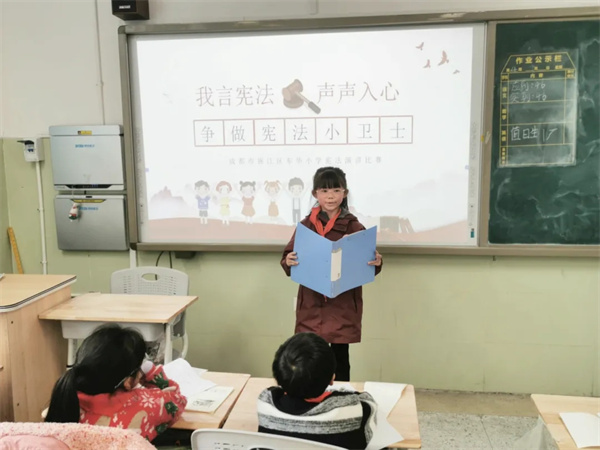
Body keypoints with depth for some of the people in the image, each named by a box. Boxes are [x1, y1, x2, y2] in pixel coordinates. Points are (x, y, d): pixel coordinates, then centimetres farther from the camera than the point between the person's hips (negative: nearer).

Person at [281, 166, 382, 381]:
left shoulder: (354, 227, -2)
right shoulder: (306, 225, 3)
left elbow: (367, 267, 0)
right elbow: (289, 259, 3)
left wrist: (376, 263, -21)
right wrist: (288, 262, -19)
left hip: (344, 306, -1)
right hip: (311, 305, 2)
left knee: (340, 358, 8)